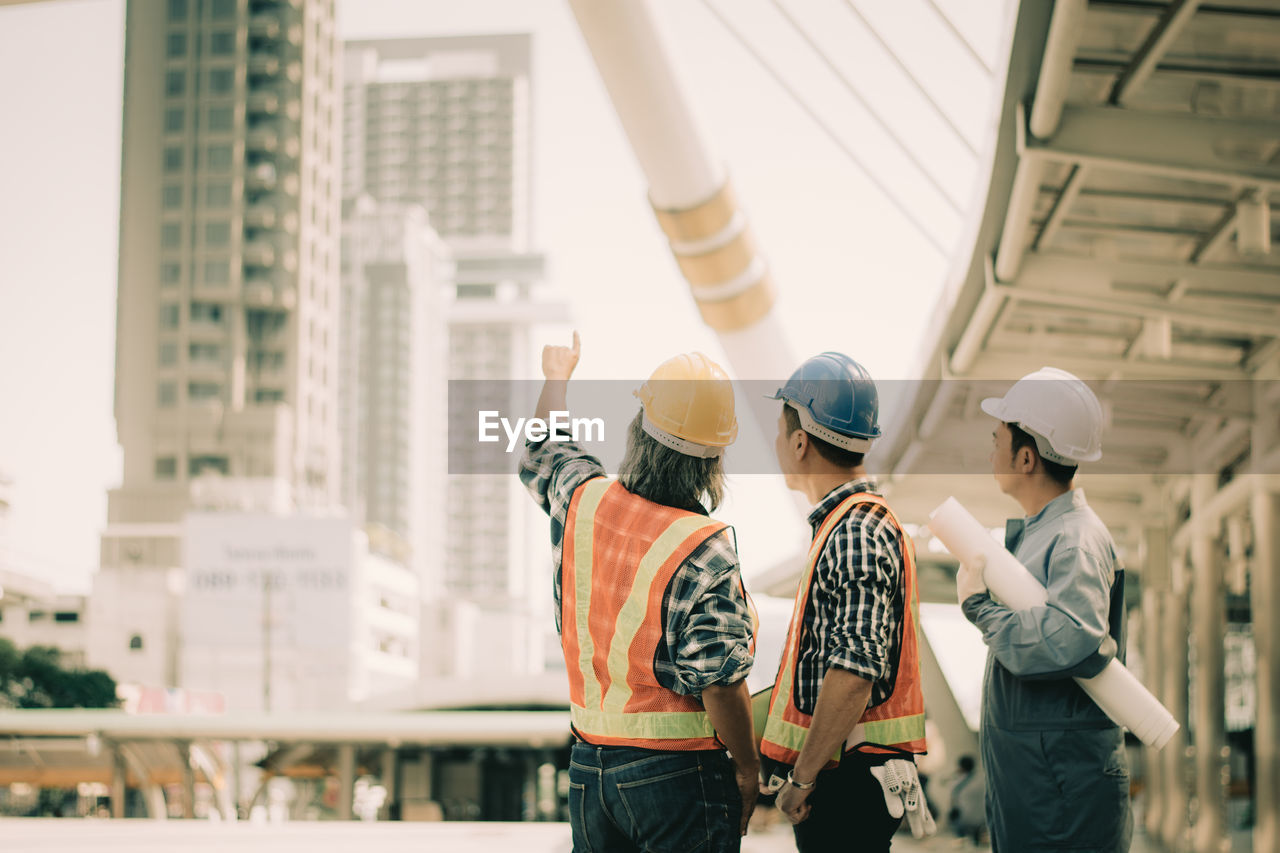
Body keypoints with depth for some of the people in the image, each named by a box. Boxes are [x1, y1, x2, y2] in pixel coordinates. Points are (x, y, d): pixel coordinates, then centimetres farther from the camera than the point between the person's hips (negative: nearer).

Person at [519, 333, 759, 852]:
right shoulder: (705, 553, -20)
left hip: (587, 765, 6)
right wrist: (748, 768, -5)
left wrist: (557, 377, 41)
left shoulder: (581, 500, -2)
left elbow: (543, 453, 23)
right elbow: (720, 686, -20)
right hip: (678, 771, -6)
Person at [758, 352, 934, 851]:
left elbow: (854, 672, -24)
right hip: (839, 772, 10)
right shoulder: (845, 524, 16)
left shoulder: (857, 535, -17)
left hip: (847, 777, -10)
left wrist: (803, 777, -20)